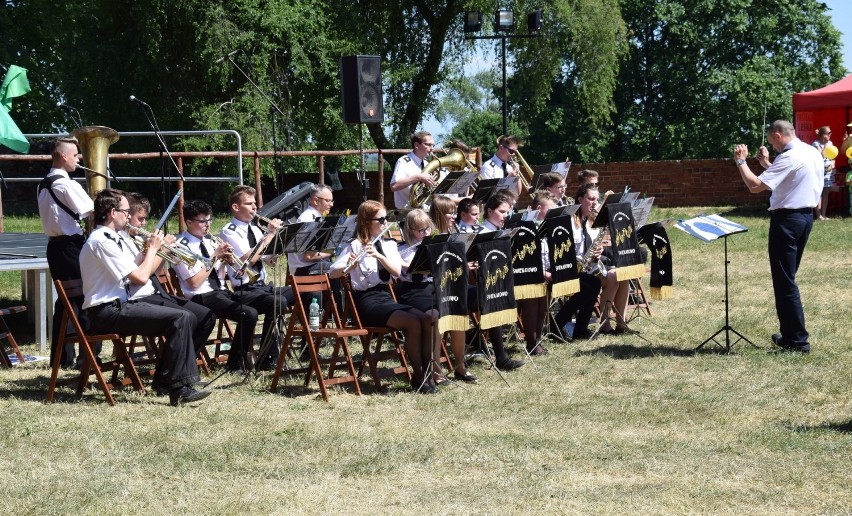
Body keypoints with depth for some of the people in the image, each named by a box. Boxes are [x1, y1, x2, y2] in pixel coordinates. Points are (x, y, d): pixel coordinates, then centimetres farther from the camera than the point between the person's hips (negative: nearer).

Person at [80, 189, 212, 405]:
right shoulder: (101, 241, -16)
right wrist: (153, 248, -3)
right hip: (109, 311, -10)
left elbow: (136, 271, 17)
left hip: (123, 302, 10)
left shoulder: (114, 238, 17)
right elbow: (140, 277, -17)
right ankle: (179, 389, -20)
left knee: (190, 318, 4)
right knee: (180, 319, -22)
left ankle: (163, 379, 11)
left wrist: (156, 249, 8)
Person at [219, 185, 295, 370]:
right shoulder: (229, 232, -8)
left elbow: (270, 258, 14)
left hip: (263, 286, 8)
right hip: (244, 291, -8)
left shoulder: (254, 229, 16)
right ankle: (267, 360, -28)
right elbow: (249, 259, -23)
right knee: (278, 302, -34)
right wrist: (269, 234, -18)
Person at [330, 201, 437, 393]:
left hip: (385, 296, 6)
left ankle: (427, 372, -12)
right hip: (366, 300, -6)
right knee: (413, 323, -27)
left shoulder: (389, 245, 14)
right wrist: (350, 267, -32)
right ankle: (418, 376, -17)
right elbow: (333, 273, -12)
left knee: (427, 320, -18)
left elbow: (397, 271, -3)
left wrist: (379, 255, -18)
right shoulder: (355, 246, -3)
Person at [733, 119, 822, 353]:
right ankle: (790, 334, 22)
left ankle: (797, 340, -2)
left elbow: (755, 185, -22)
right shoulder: (813, 153, 10)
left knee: (784, 281, -3)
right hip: (806, 215, 10)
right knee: (787, 278, 18)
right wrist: (767, 163, 19)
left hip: (787, 219, -10)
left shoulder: (789, 158, -19)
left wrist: (741, 161, -10)